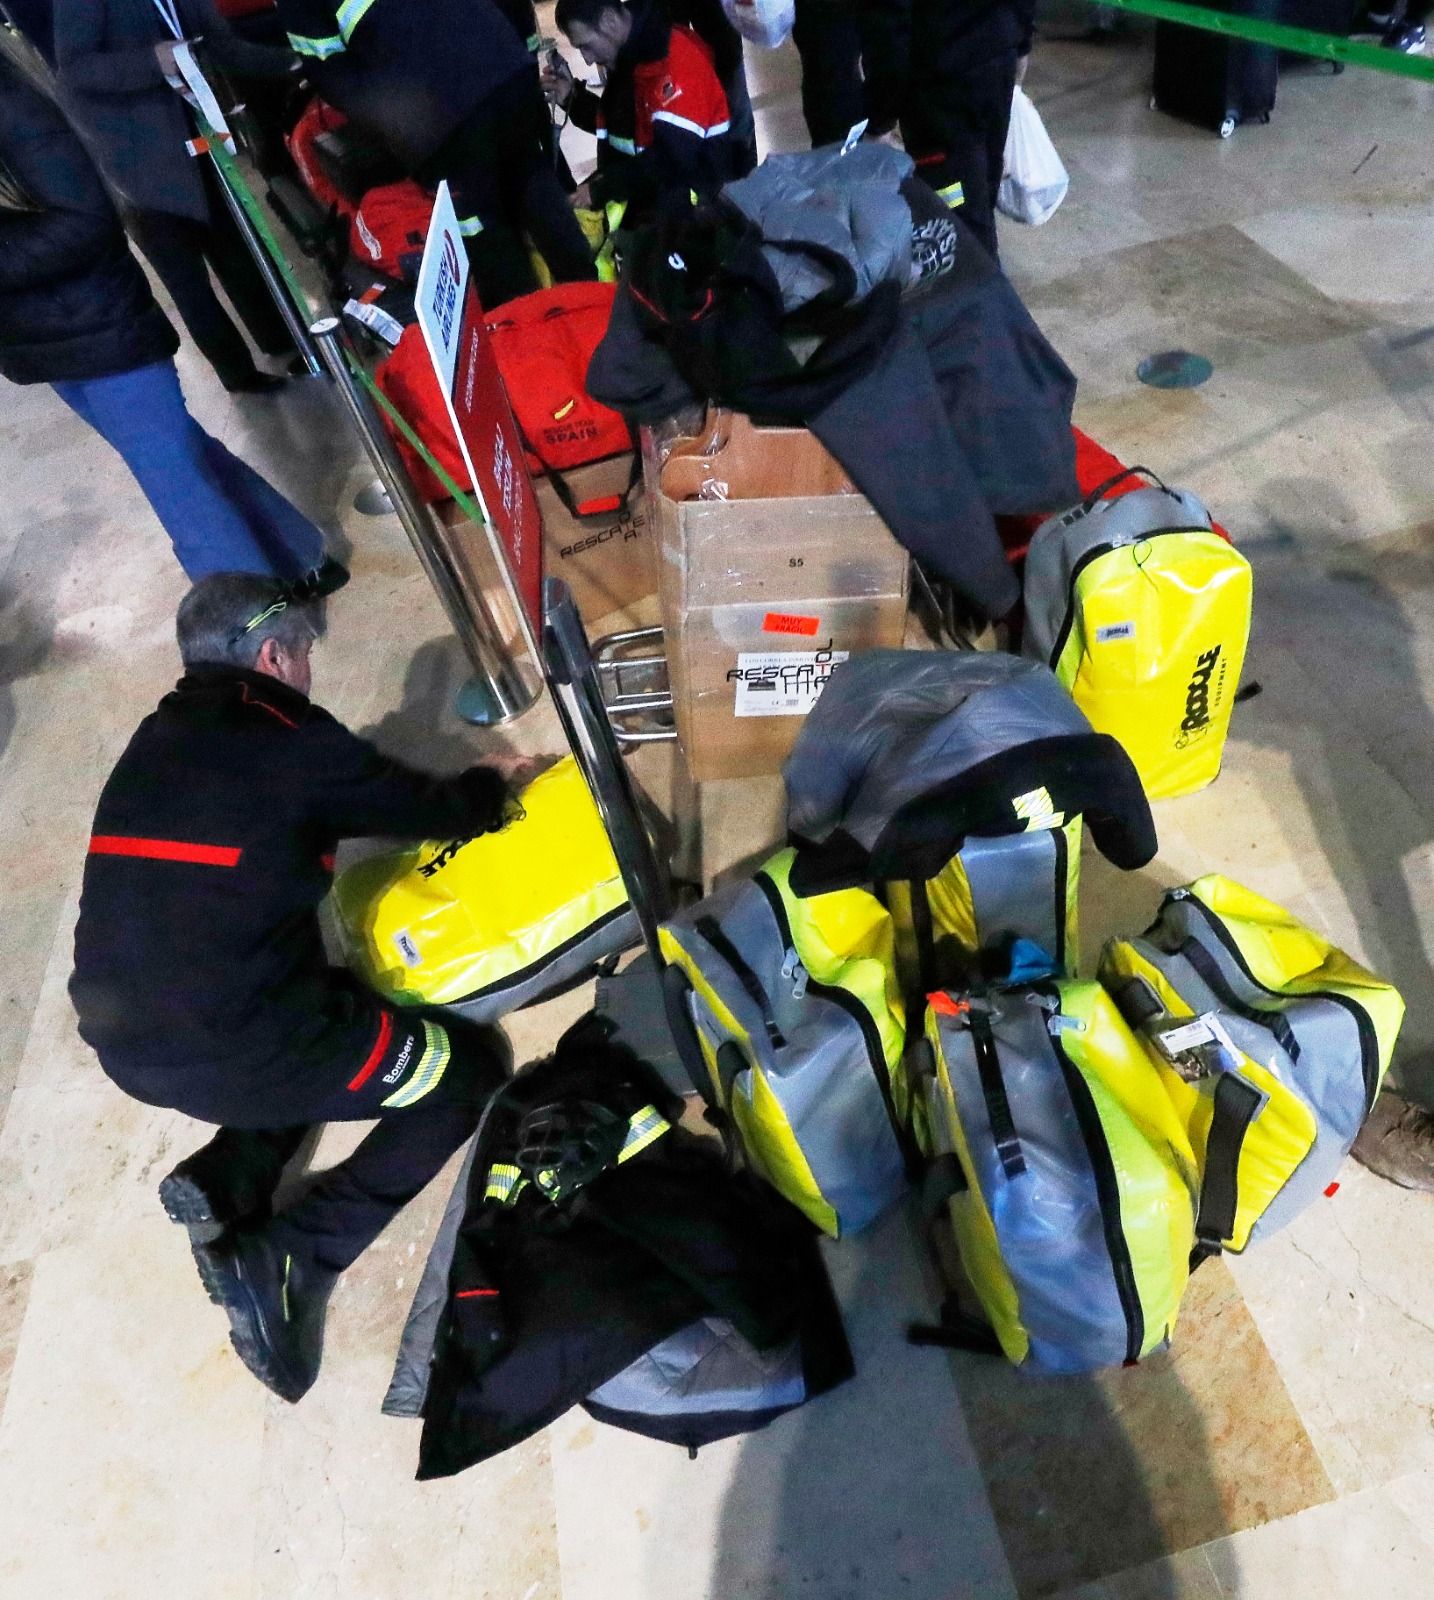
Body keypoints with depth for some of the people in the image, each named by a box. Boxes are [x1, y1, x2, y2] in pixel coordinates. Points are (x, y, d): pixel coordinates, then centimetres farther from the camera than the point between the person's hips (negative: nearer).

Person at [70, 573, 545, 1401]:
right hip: (233, 1051, -8)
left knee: (339, 1018, 31)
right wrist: (490, 786, 21)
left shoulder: (159, 739, 11)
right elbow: (424, 810, -1)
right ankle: (288, 1256, 0)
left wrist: (461, 794, 25)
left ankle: (223, 1180, 13)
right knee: (467, 1068, 10)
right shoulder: (288, 737, -12)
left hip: (125, 1043, 8)